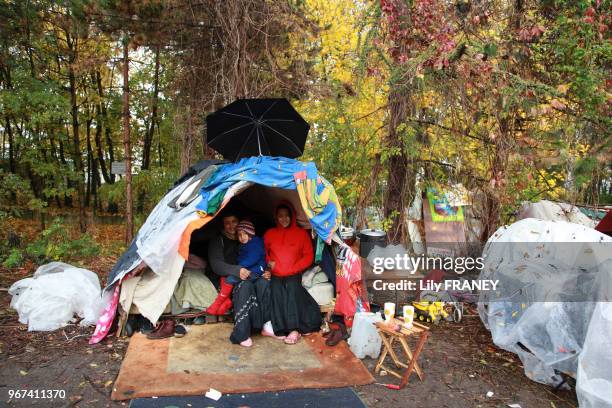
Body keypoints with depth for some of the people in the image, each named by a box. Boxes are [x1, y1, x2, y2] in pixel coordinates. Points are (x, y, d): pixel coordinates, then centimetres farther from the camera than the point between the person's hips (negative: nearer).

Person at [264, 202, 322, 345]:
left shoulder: (302, 233, 6)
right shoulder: (270, 234, 10)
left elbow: (308, 256, 5)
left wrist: (293, 269, -8)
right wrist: (268, 262, -1)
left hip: (293, 275, -1)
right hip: (276, 275, 2)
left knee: (292, 288, -29)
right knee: (276, 289, -26)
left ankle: (295, 329, -28)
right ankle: (282, 328, -24)